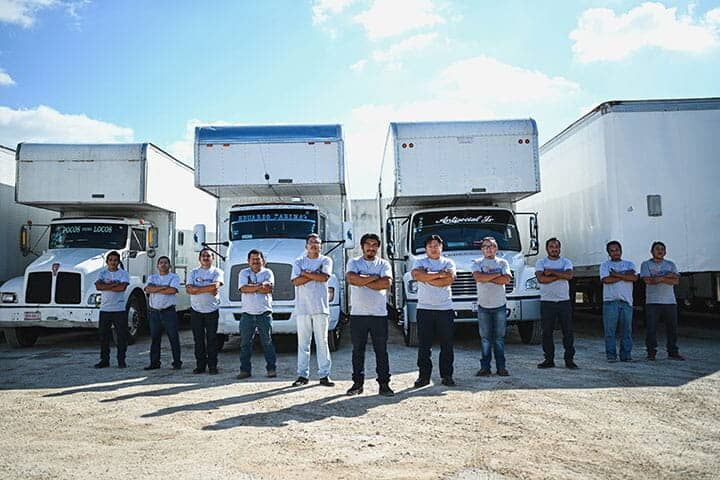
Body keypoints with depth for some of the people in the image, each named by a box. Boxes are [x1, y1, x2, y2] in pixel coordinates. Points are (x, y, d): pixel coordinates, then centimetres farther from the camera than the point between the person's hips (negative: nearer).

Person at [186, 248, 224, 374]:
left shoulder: (217, 272, 4)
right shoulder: (194, 272, 11)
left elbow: (216, 285, -16)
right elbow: (189, 289, -3)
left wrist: (196, 289, -12)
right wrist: (209, 289, -12)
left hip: (212, 311, -2)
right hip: (196, 310, 2)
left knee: (212, 339, 0)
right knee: (198, 339, 6)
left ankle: (212, 366, 6)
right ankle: (200, 365, 13)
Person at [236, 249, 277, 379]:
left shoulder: (267, 272, 7)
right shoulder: (244, 273, 9)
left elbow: (268, 289, -10)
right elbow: (243, 288, -8)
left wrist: (251, 287, -11)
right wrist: (260, 286, -13)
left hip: (264, 313, -1)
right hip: (247, 313, 1)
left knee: (267, 342, 2)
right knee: (245, 344, 4)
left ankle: (271, 369, 11)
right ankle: (245, 370, 13)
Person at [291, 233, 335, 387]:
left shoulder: (326, 260, 9)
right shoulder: (299, 262, 11)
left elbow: (324, 277, -10)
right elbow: (296, 281, -4)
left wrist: (305, 273, -4)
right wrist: (315, 274, -8)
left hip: (320, 307, -1)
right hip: (302, 307, 1)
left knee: (322, 342, 1)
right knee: (303, 342, 3)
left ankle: (324, 375, 5)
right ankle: (303, 375, 9)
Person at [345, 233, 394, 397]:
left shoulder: (384, 264, 8)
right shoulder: (354, 262, 7)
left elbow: (387, 283, -11)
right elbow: (351, 278, -14)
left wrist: (362, 282, -11)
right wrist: (374, 278, -10)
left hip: (379, 314, 0)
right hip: (358, 314, 0)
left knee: (381, 351, 3)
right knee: (357, 350, 7)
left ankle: (384, 384, 9)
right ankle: (358, 383, 16)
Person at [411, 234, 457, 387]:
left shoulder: (448, 262, 9)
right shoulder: (420, 262, 8)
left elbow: (450, 279, -11)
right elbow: (418, 275, -14)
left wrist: (428, 278, -11)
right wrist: (440, 274, -13)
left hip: (445, 308, 1)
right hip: (424, 308, -1)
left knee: (447, 345, 5)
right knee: (424, 345, 2)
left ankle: (447, 375, 14)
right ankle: (424, 376, 9)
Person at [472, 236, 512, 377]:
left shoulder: (503, 262, 8)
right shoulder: (477, 263, 5)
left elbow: (506, 279, -9)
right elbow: (478, 277, -15)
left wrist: (486, 278, -11)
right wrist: (497, 275, -11)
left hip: (500, 305, 1)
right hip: (483, 306, -1)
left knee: (500, 338, 5)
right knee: (485, 338, 1)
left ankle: (501, 366, 12)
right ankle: (485, 366, 7)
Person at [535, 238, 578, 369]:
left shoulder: (566, 262, 7)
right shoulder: (541, 262, 4)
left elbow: (569, 275, -14)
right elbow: (540, 278, -14)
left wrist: (551, 272, -12)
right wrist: (560, 275, -11)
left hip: (564, 301, 1)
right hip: (547, 302, 0)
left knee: (568, 331, 1)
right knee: (547, 332, 4)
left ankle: (569, 359, 10)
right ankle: (549, 359, 13)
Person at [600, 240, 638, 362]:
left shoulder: (629, 264, 16)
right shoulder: (605, 265, 11)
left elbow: (634, 277, -4)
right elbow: (606, 279, -8)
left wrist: (616, 274, -6)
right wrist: (625, 276, -2)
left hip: (626, 301, 2)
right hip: (610, 301, -2)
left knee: (627, 330, 3)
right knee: (610, 330, -4)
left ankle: (626, 355, 10)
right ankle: (611, 355, 0)